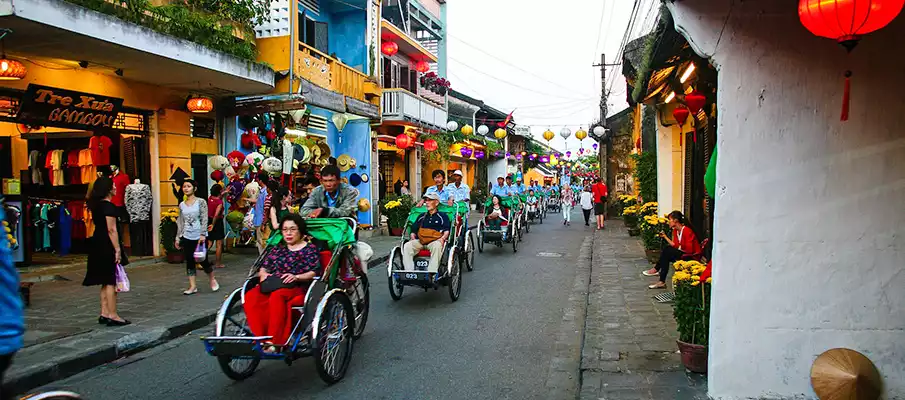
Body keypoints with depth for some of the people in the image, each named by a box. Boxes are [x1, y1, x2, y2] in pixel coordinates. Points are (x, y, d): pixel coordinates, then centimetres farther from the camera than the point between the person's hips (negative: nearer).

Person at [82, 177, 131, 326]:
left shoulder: (96, 205, 12)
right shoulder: (109, 206, -16)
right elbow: (111, 229, -21)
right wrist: (118, 249, -20)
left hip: (98, 245, 10)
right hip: (107, 246, -10)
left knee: (106, 281, 15)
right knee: (111, 281, -5)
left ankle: (104, 314, 19)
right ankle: (112, 316, -1)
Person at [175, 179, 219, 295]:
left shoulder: (201, 202, -3)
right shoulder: (182, 205, 8)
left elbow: (204, 219, -8)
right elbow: (180, 223, 12)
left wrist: (202, 234, -16)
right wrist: (177, 238, 9)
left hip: (199, 236, -4)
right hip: (186, 237, 4)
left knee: (203, 260, -1)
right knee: (189, 261, 4)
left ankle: (212, 280, 22)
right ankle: (192, 286, 10)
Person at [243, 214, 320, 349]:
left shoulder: (310, 249, 11)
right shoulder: (278, 249, 25)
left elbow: (313, 272, 1)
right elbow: (263, 268, 22)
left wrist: (296, 277, -17)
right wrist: (263, 274, -2)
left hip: (297, 288, -5)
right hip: (271, 286, 5)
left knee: (277, 296, -38)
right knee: (250, 296, -27)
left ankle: (275, 342, -37)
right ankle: (261, 337, -28)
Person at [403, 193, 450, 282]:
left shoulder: (442, 216, 14)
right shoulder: (422, 217, 26)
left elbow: (447, 230, 3)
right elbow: (414, 229, 24)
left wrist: (443, 238, -16)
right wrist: (413, 236, 4)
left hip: (435, 240, -4)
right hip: (420, 241, 4)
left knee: (437, 246, -40)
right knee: (407, 246, -26)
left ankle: (432, 273, -45)